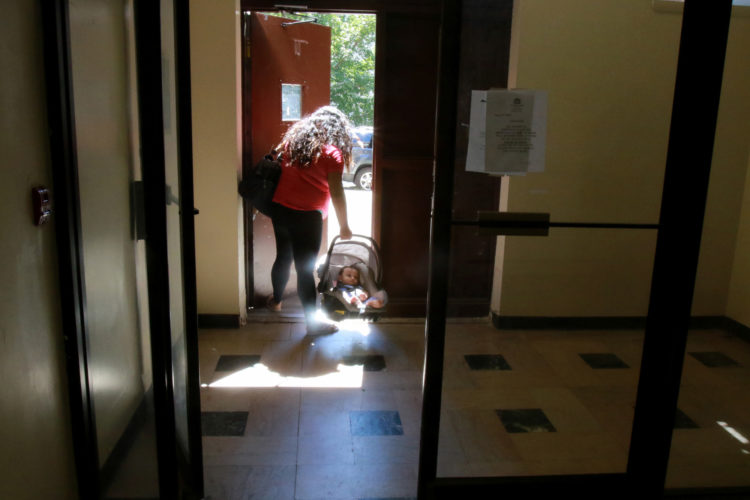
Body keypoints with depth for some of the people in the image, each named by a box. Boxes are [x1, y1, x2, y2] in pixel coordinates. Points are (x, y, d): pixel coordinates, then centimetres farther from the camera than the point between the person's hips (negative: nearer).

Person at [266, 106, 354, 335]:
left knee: (283, 257, 25)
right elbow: (336, 194, -11)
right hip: (306, 216, -6)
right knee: (305, 269, -1)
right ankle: (312, 323, 10)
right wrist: (344, 226, -3)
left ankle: (276, 300, 45)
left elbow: (283, 172, 15)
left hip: (279, 210, 6)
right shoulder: (331, 153, -9)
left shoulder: (292, 139, 8)